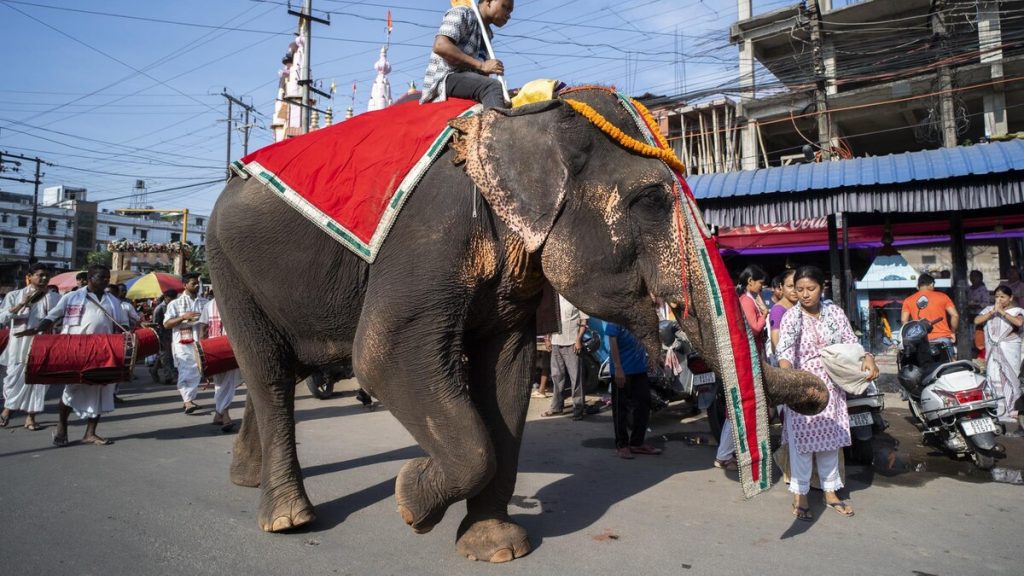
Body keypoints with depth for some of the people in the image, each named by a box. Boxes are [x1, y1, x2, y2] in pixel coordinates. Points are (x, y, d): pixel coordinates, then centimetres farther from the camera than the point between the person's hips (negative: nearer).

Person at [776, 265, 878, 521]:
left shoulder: (834, 312, 2)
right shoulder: (791, 317, -10)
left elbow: (850, 341, 2)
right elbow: (785, 349, -23)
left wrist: (867, 358, -18)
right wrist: (785, 371, -43)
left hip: (831, 385, 4)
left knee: (830, 438, 13)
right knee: (801, 440, -1)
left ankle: (830, 492, 28)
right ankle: (799, 495, 11)